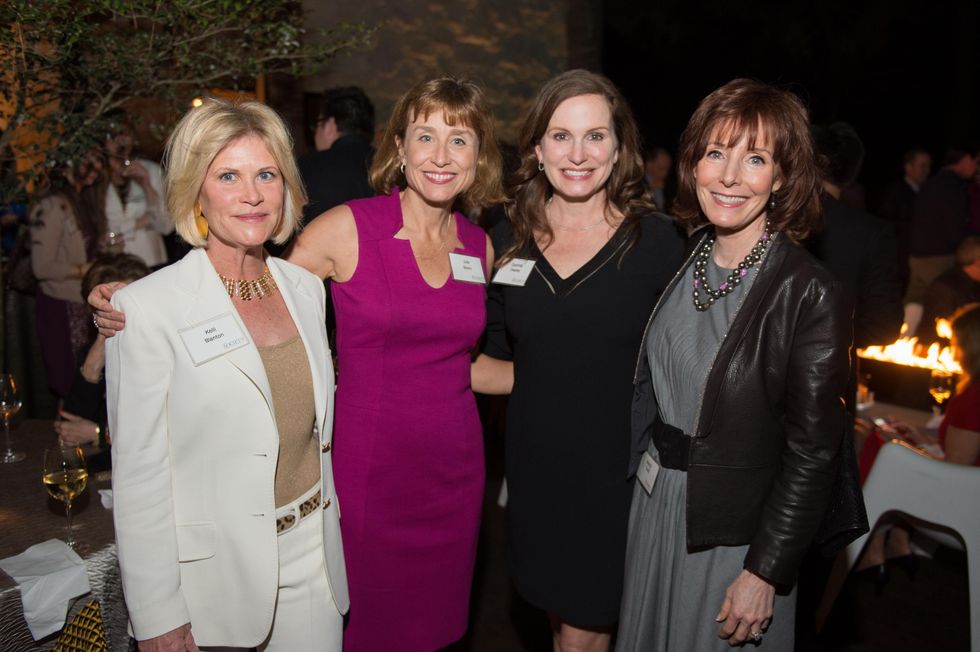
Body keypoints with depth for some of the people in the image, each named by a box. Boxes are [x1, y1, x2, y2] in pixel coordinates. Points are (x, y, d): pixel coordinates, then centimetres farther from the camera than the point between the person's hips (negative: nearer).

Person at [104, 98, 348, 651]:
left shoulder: (306, 287, 2)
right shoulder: (148, 307, -16)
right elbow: (139, 471, -13)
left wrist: (328, 534, 13)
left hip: (315, 558, 5)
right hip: (217, 574, -4)